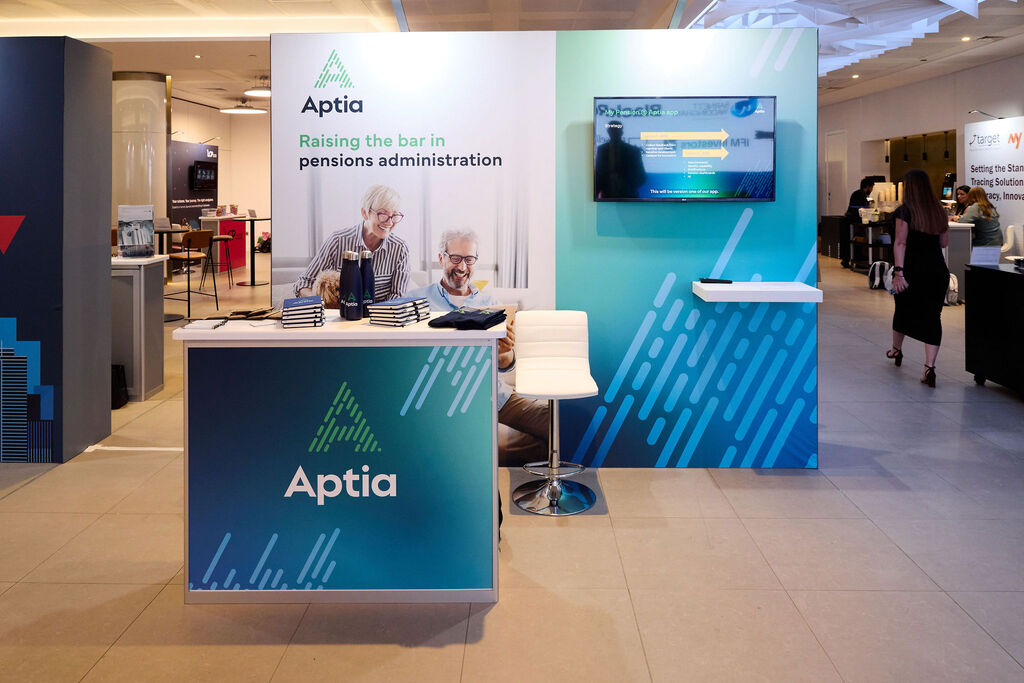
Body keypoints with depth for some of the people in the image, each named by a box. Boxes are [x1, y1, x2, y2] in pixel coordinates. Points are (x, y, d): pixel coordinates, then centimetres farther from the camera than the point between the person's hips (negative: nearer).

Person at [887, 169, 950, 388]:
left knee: (903, 310, 18)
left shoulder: (905, 211, -8)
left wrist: (898, 272, -18)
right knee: (932, 317, 1)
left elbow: (900, 242, -15)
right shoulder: (939, 211, 7)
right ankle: (929, 367, -9)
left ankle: (896, 350, 41)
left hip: (912, 270, -3)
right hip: (938, 271, 3)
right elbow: (944, 242, 14)